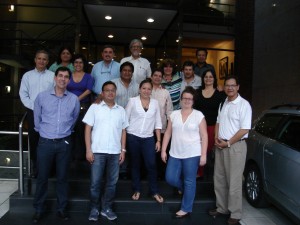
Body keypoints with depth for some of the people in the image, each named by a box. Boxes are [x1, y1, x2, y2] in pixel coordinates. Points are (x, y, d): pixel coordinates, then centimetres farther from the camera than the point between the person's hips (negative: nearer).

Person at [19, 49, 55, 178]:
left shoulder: (53, 76, 4)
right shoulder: (27, 75, 9)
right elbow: (23, 94, 4)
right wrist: (33, 107, -7)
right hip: (32, 112, 2)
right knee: (33, 138, 5)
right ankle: (34, 165, 17)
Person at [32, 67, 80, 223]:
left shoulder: (74, 99, 1)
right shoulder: (42, 97, -2)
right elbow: (37, 118, 9)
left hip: (64, 143, 1)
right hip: (45, 142, -1)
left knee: (62, 177, 10)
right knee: (42, 177, 8)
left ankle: (61, 208, 24)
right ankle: (38, 209, 24)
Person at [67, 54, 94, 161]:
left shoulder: (88, 77, 10)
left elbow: (88, 90, -4)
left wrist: (77, 99, -15)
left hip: (84, 107, -1)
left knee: (81, 131, -2)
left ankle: (80, 155, 7)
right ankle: (71, 155, 10)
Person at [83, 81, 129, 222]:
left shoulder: (121, 110, 9)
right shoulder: (94, 107, 1)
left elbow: (123, 131, 12)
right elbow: (88, 129, -2)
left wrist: (123, 150, 5)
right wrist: (88, 150, -8)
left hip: (115, 152, 3)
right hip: (97, 151, -2)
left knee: (112, 182, 10)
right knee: (95, 182, 5)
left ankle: (107, 208, 24)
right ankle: (94, 209, 21)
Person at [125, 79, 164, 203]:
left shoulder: (155, 103, 6)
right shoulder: (132, 101, 0)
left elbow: (158, 123, 7)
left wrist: (158, 140, 3)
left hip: (149, 138, 1)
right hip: (133, 137, -1)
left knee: (151, 165, -3)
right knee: (135, 164, 10)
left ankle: (154, 192, 12)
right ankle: (137, 190, 24)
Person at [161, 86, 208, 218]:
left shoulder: (199, 115, -4)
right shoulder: (174, 114, 6)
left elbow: (204, 136, -4)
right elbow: (168, 133, 8)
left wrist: (203, 155, -9)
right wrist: (163, 150, 5)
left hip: (192, 154, -4)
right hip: (175, 154, 4)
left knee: (189, 181, 4)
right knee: (170, 178, 4)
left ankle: (186, 209, 21)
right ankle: (187, 189, 34)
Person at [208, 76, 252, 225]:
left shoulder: (244, 104, -10)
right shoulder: (223, 104, 12)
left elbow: (245, 129, -15)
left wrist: (228, 143, -14)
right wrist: (216, 138, 1)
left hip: (235, 146, -7)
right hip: (220, 145, 7)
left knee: (234, 182, 0)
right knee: (219, 179, 13)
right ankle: (222, 208, 28)